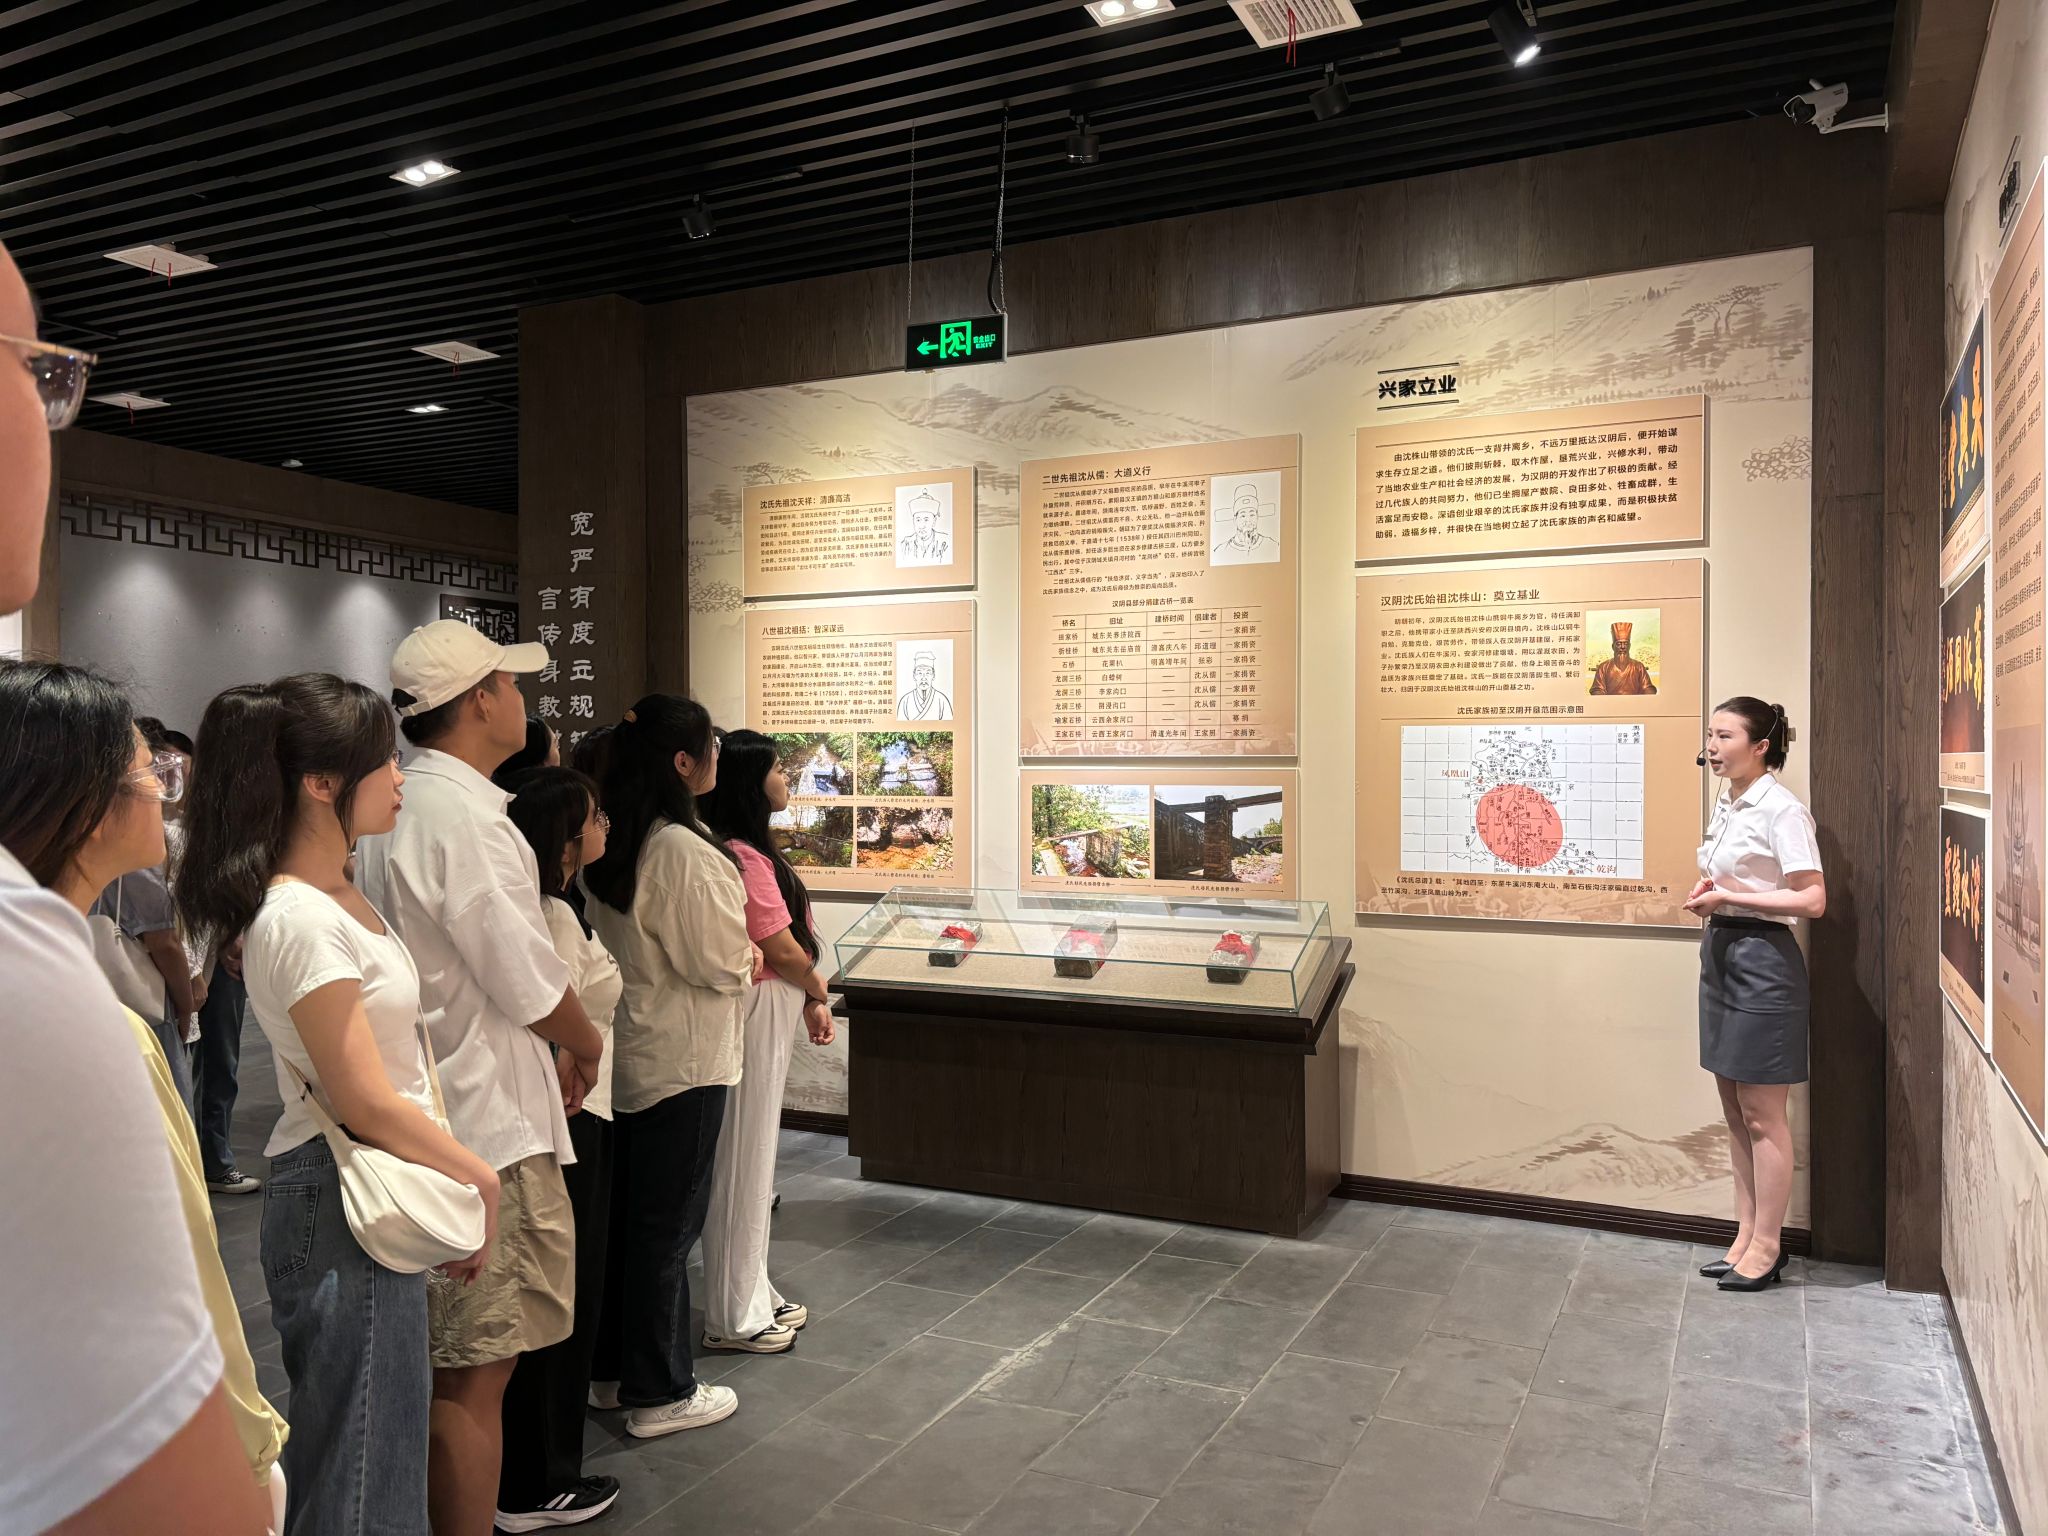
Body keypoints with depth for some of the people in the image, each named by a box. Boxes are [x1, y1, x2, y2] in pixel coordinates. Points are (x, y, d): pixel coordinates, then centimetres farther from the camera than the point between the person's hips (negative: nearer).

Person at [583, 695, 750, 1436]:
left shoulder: (609, 845, 4)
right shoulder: (683, 850, -23)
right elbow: (722, 960, -20)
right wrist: (745, 959, 2)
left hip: (624, 1053, 9)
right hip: (682, 1059, -9)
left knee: (624, 1211, 18)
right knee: (668, 1222, 4)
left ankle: (613, 1368, 33)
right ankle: (661, 1393, 18)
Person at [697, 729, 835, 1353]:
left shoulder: (747, 851, 11)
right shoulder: (743, 858, -21)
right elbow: (783, 950, -18)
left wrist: (808, 1000, 7)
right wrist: (817, 990, 0)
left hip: (770, 1009, 10)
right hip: (756, 1014, -10)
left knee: (754, 1159, 18)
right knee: (742, 1160, 1)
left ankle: (754, 1295, 32)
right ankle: (735, 1316, 15)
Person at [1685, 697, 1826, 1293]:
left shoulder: (1782, 810, -14)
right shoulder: (1727, 806, 12)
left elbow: (1812, 899, -19)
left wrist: (1728, 896, -19)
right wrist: (1708, 897, 3)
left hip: (1762, 959, -9)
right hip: (1721, 954, 9)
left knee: (1761, 1115, 1)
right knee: (1736, 1110, 13)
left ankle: (1766, 1247, 12)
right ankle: (1747, 1236, 23)